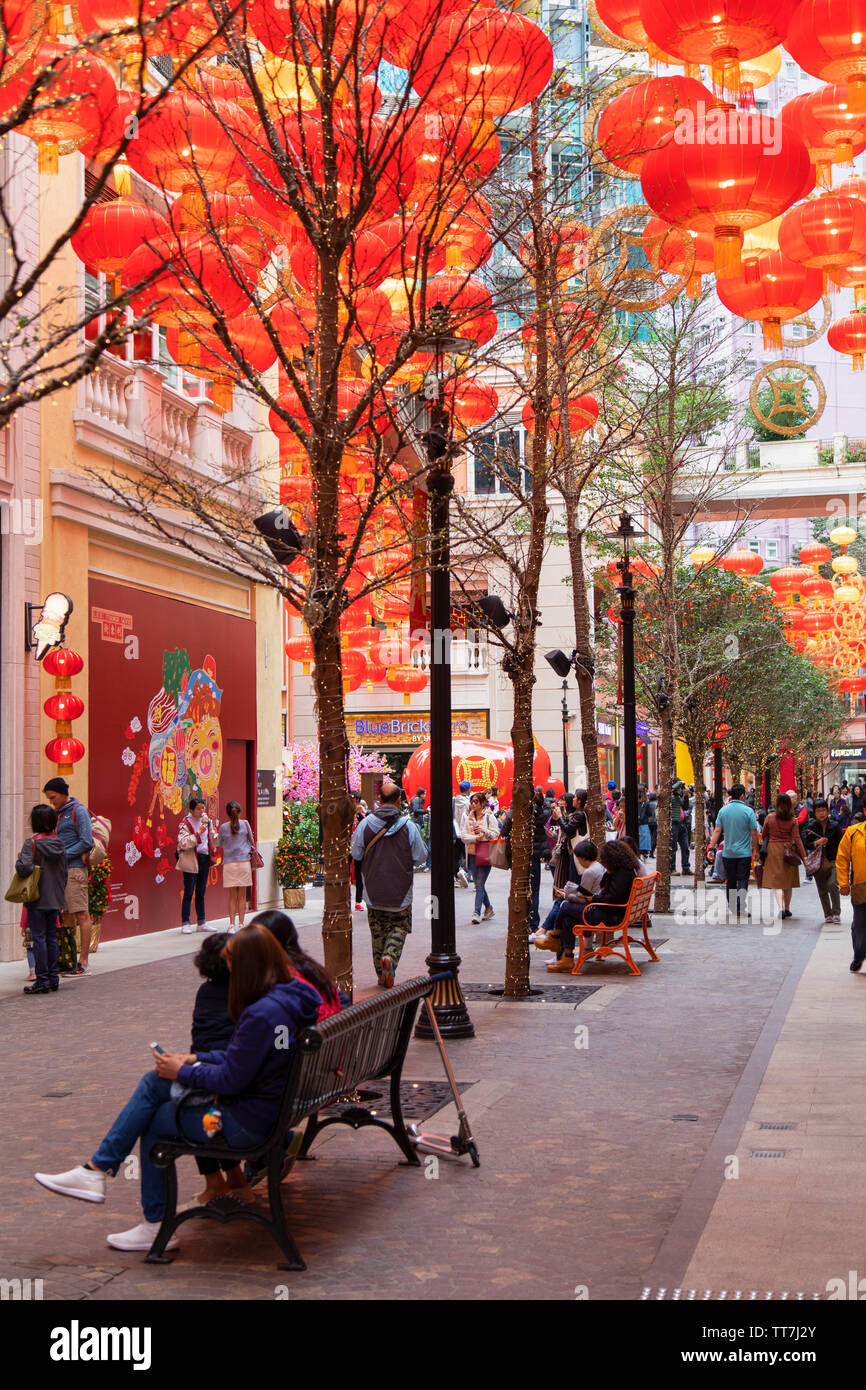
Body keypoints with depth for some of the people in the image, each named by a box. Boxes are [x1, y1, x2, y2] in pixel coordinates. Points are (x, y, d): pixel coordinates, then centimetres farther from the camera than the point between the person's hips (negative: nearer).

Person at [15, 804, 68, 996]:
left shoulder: (32, 843, -12)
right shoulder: (60, 843, 6)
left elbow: (25, 868, -25)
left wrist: (18, 861, -3)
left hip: (37, 900, -5)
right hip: (55, 900, 5)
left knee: (38, 938, -2)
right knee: (51, 938, 12)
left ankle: (42, 980, -3)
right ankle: (53, 978, 16)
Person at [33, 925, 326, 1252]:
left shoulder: (262, 1014, -27)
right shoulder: (290, 996, 4)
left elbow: (232, 1080, -21)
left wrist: (183, 1072, -7)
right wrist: (196, 1059, 9)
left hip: (246, 1123, -10)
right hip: (268, 1103, 10)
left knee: (153, 1123, 8)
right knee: (153, 1081, 8)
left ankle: (156, 1226, 22)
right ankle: (98, 1169, 11)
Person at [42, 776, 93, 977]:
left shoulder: (79, 811, -6)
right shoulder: (59, 813, 19)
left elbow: (86, 842, -13)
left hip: (75, 868, -9)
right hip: (61, 869, 9)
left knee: (82, 915, -7)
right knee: (67, 914, 9)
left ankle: (83, 962, -7)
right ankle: (70, 960, 13)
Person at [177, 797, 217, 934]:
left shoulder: (206, 820, 10)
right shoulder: (185, 824, -8)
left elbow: (212, 838, 20)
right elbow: (183, 843, -19)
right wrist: (198, 833, -24)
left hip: (204, 858, 6)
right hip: (191, 860, -6)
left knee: (201, 892, 12)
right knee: (188, 892, -4)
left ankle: (202, 922, 16)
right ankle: (185, 923, 1)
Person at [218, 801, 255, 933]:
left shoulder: (223, 827, 0)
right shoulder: (245, 824, -1)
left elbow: (220, 844, 12)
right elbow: (251, 841, 10)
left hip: (229, 864, 0)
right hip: (244, 862, 0)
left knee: (232, 896, 5)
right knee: (242, 896, 5)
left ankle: (232, 924, 0)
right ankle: (241, 924, 5)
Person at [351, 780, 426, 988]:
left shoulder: (365, 824, -6)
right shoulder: (408, 826, -10)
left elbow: (356, 854, 3)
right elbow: (421, 857, -3)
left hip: (373, 893, 2)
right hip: (400, 893, -2)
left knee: (378, 932, 14)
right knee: (400, 927, 12)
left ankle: (382, 973, 17)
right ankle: (390, 956, -14)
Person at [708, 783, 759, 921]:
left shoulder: (723, 810, 1)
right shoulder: (748, 811, -9)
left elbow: (717, 831, -4)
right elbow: (754, 833, -7)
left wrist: (712, 847, -3)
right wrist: (756, 850, 3)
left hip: (728, 853, 3)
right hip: (744, 853, -3)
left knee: (730, 881, 14)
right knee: (742, 881, -1)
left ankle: (731, 906, 24)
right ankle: (739, 908, -13)